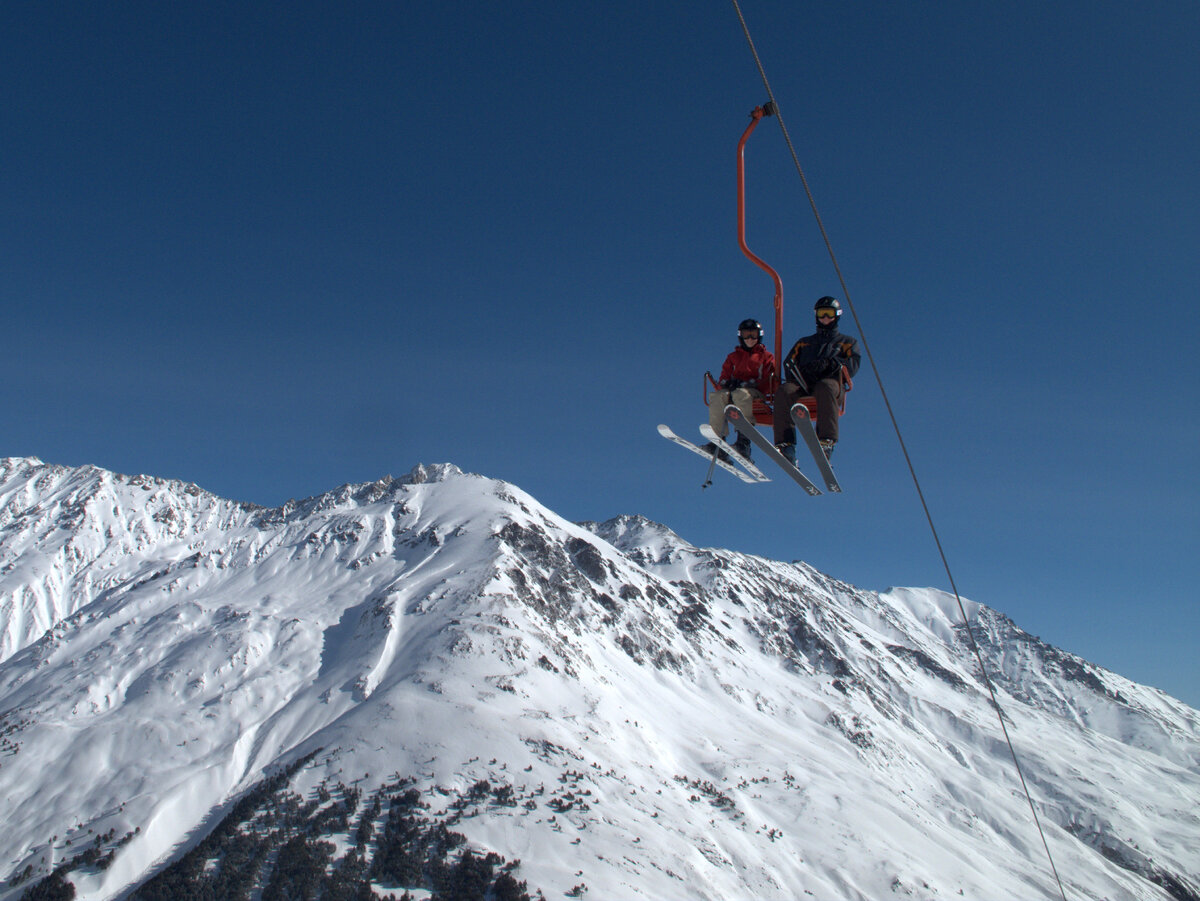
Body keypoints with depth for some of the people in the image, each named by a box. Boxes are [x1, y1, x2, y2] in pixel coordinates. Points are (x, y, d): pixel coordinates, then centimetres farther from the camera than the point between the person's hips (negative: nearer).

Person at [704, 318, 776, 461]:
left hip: (755, 392, -3)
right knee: (717, 397, -31)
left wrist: (748, 383, -13)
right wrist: (726, 383, -7)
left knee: (741, 394, -39)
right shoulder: (733, 356, 28)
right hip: (732, 390, 3)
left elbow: (768, 382, 4)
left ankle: (744, 441, -49)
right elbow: (723, 378, 19)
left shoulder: (766, 356, 18)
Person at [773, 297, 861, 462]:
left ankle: (827, 442, -51)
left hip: (830, 381, -2)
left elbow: (852, 366, 8)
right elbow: (789, 363, 18)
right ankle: (785, 444, -45)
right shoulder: (804, 342, 36)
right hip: (803, 383, 2)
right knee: (784, 391, -33)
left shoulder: (847, 343, 30)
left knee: (825, 387, -40)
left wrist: (829, 364, -11)